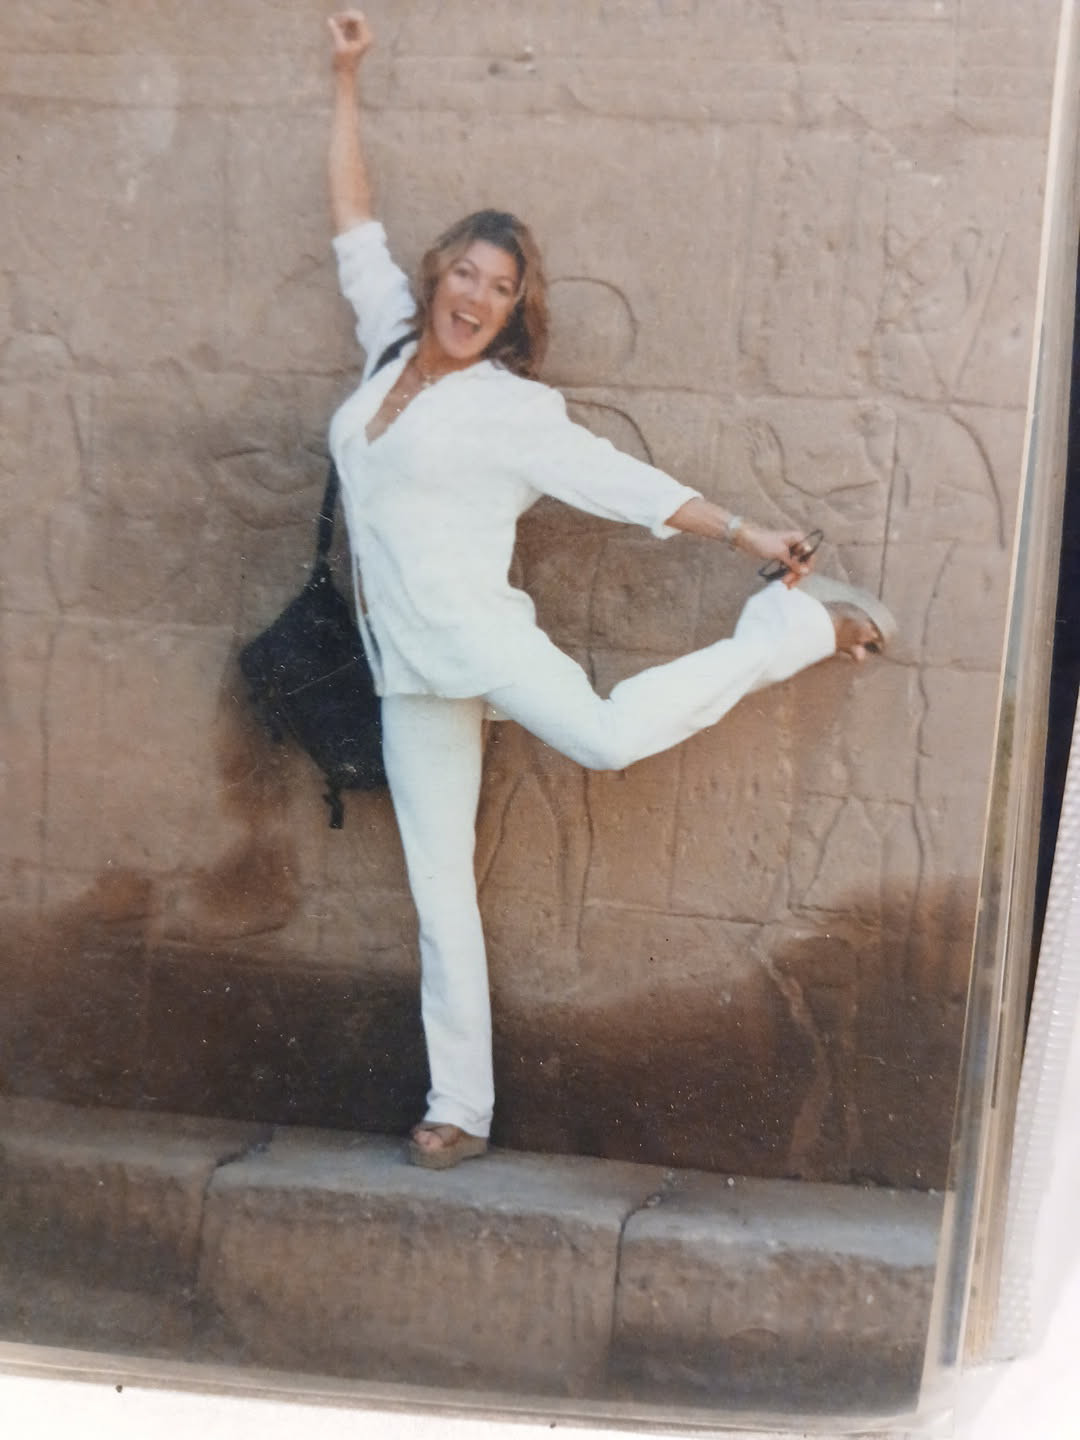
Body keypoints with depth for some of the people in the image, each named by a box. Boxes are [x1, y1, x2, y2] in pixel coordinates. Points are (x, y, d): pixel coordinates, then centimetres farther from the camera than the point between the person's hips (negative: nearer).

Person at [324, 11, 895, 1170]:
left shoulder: (515, 409, -2)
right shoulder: (393, 346, 13)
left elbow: (624, 482, -1)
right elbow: (355, 228, 20)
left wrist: (745, 536, -4)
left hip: (469, 624, -5)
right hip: (406, 664, 5)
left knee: (605, 735, -33)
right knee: (438, 885, 4)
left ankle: (798, 624, -10)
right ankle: (459, 1107, 11)